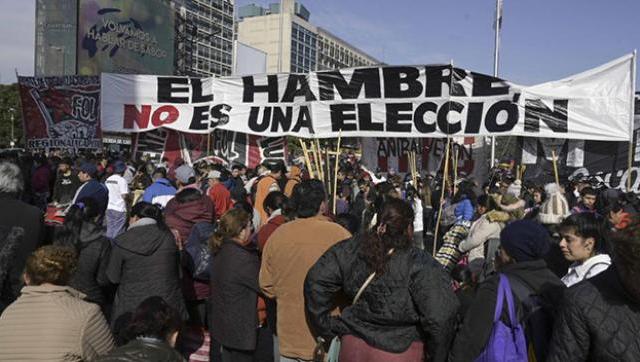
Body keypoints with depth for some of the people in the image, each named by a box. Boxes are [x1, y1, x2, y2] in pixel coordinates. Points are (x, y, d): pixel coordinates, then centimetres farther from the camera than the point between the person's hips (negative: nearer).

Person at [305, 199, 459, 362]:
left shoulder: (351, 249, -7)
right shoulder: (419, 263, -20)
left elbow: (316, 281, -5)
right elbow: (440, 316, -26)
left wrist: (327, 327, 2)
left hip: (354, 348, 3)